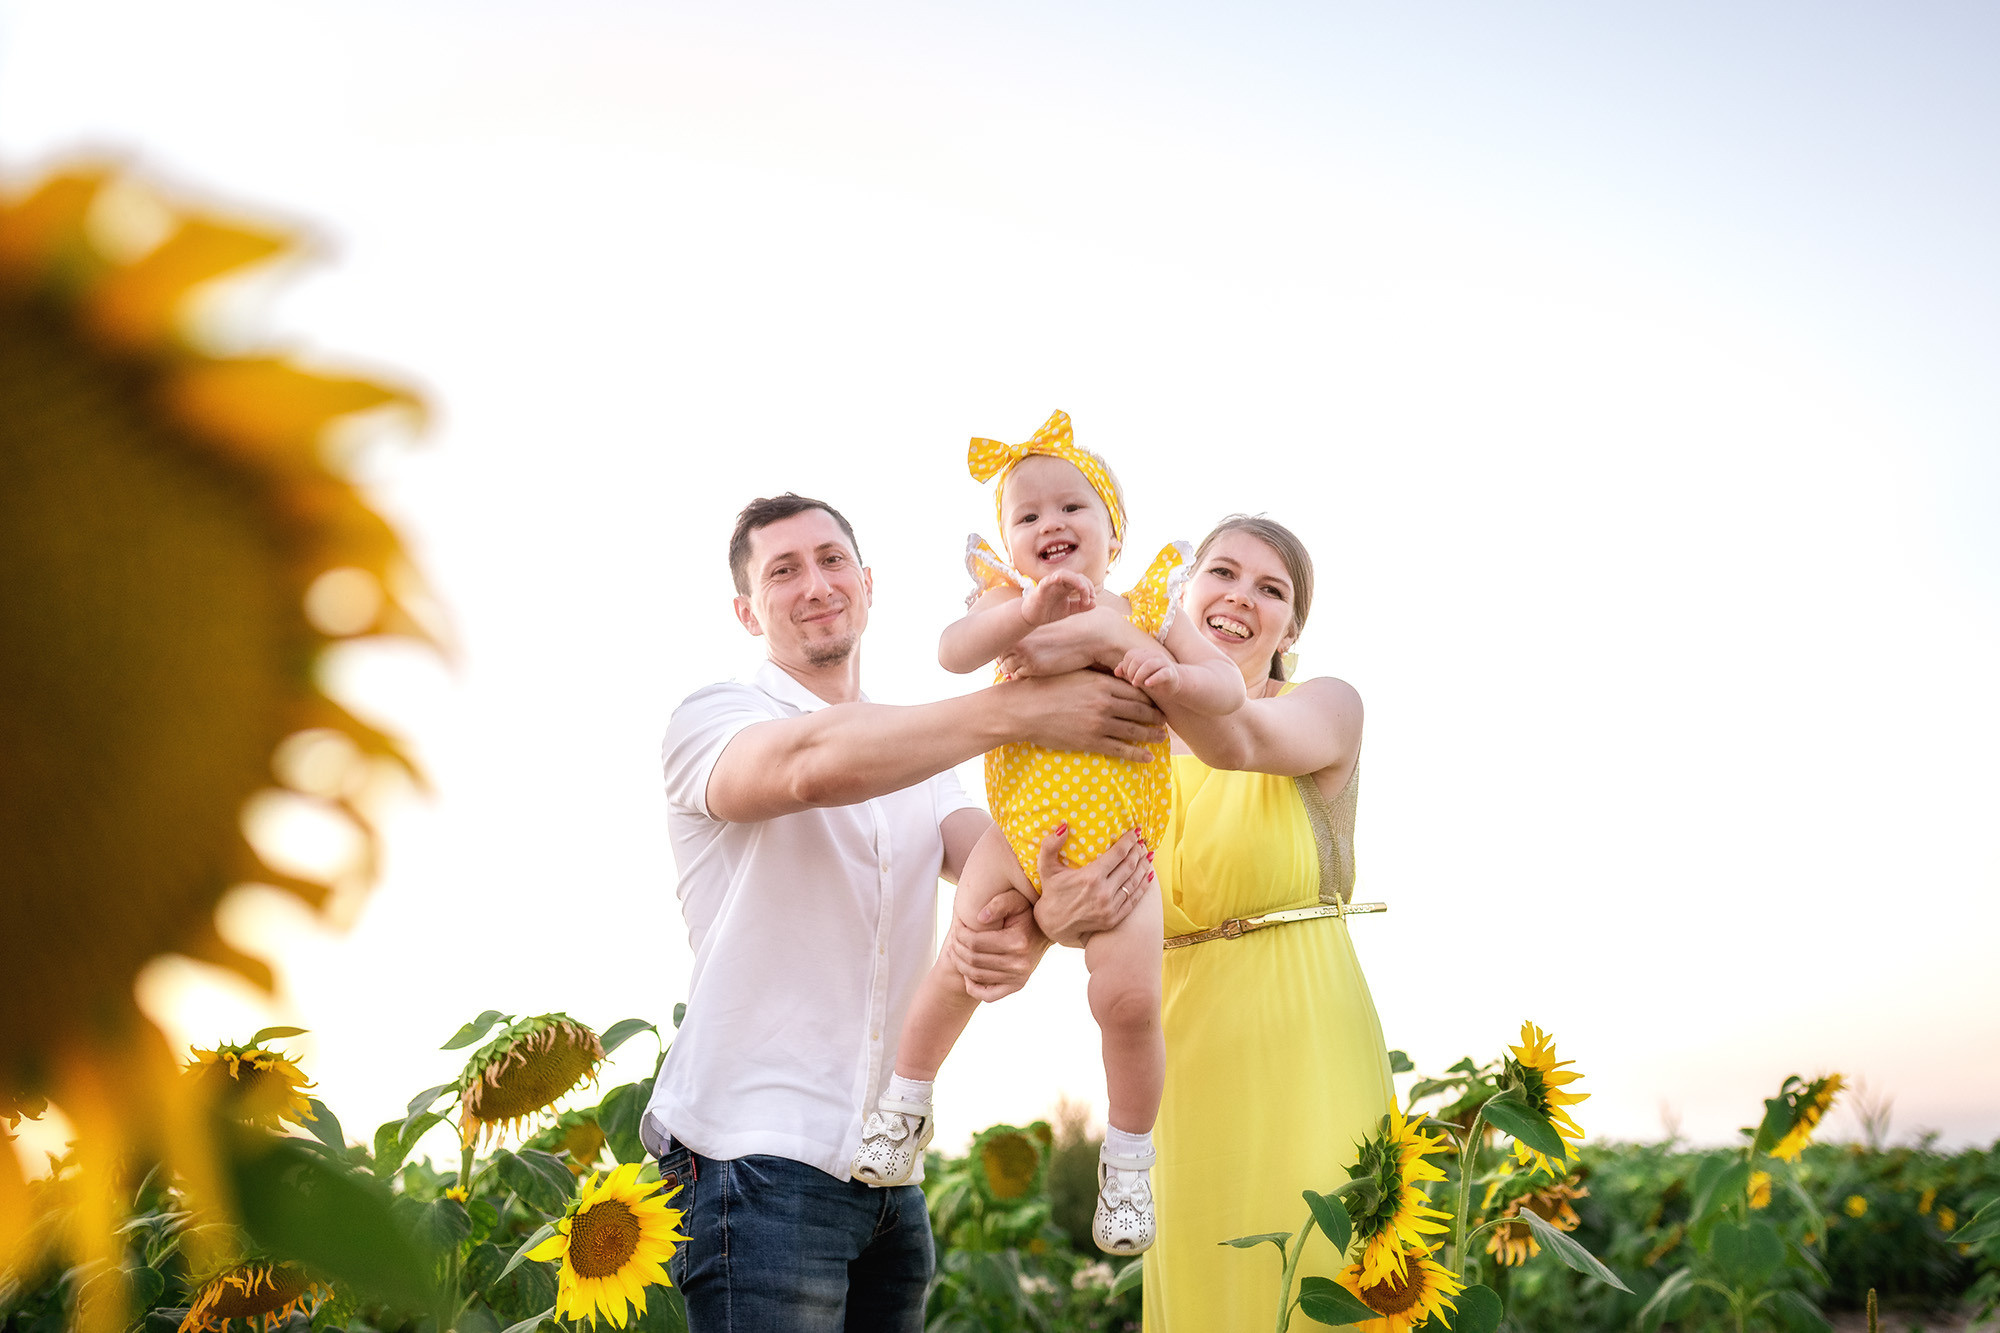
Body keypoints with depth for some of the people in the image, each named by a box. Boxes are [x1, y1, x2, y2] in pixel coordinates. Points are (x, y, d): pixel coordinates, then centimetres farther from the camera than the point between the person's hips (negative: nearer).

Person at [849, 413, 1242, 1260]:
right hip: (1020, 830, 0)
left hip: (1117, 842, 1)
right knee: (964, 962, -12)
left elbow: (1230, 689, 2)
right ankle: (906, 1103, 17)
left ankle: (1127, 1161, 13)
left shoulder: (1147, 612, 8)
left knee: (1129, 996, -11)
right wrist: (1027, 609, -32)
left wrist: (1175, 674, -18)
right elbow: (953, 653, -17)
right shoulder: (1010, 603, 4)